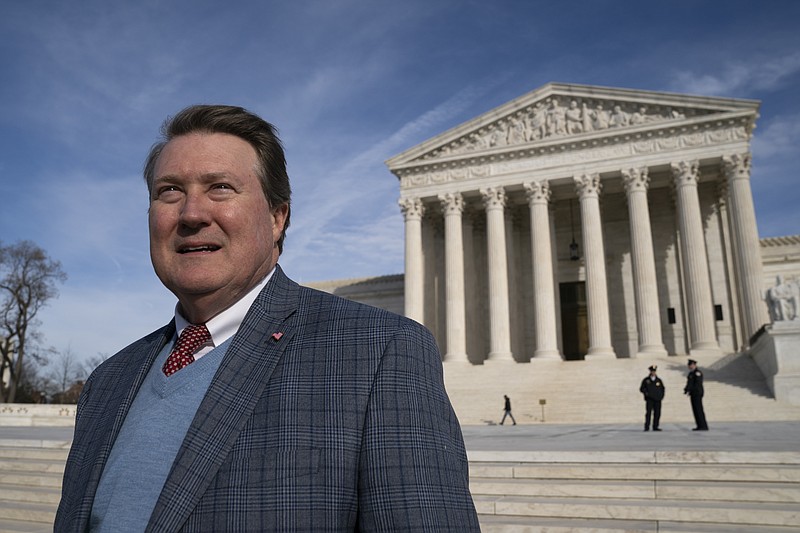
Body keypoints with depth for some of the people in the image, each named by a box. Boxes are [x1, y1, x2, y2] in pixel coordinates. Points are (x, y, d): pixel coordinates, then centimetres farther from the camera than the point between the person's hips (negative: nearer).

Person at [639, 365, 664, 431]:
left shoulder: (659, 380, 14)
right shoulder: (646, 380, 9)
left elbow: (662, 389, 19)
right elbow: (641, 388, 10)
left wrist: (661, 396, 5)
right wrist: (645, 393, -8)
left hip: (657, 400, 2)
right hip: (649, 399, -2)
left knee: (657, 413, -2)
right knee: (648, 413, -10)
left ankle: (655, 427, 6)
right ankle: (647, 427, -9)